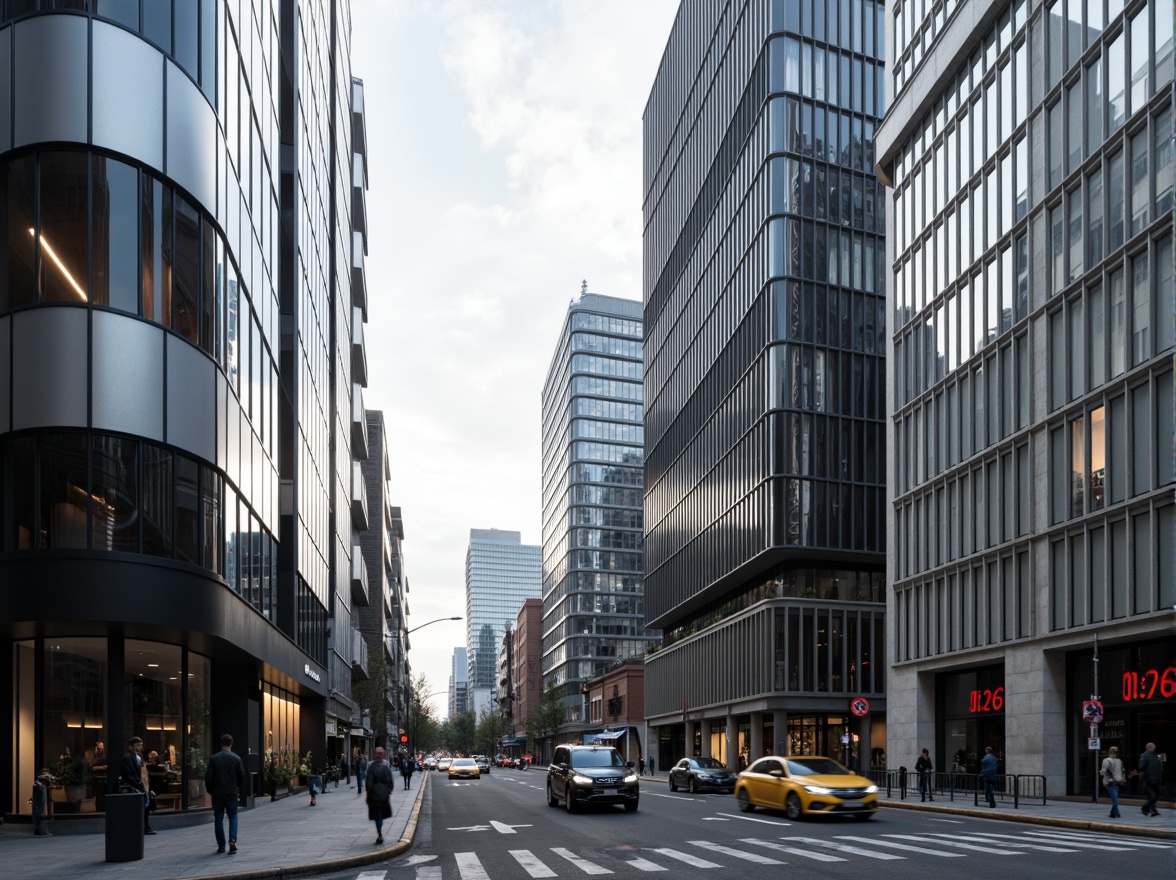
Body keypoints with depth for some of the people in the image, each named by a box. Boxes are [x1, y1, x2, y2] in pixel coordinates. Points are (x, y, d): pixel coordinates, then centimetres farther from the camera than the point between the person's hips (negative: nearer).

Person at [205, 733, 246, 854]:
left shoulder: (214, 759, -5)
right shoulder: (236, 758, -3)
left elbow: (208, 777, -5)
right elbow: (242, 776, 0)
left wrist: (210, 791, 9)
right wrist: (239, 790, 13)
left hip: (217, 794, 0)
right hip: (232, 793, 0)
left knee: (218, 819, 9)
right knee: (233, 817, 9)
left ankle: (221, 846, 10)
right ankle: (232, 840, -12)